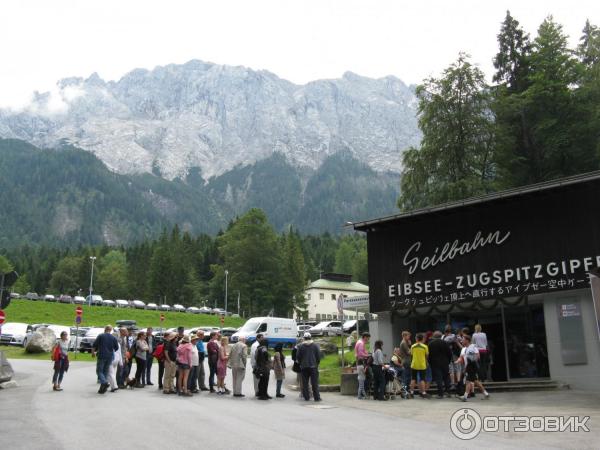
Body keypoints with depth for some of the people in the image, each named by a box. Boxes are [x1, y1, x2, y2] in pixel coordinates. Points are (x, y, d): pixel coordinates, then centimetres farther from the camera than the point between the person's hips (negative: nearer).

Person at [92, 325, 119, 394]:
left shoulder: (101, 336, -2)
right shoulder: (114, 338, 6)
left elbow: (94, 345, -3)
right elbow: (116, 348, 12)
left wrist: (93, 353, 13)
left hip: (101, 356, -4)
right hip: (110, 357, 4)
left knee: (99, 370, 1)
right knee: (105, 371, 12)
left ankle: (104, 382, -22)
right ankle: (103, 388, 9)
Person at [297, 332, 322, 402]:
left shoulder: (301, 346, 0)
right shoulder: (315, 346, 0)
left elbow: (298, 357, 3)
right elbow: (319, 356, 0)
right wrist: (317, 363, 14)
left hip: (304, 367, 1)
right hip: (313, 366, -1)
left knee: (305, 383, 7)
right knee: (315, 382, 0)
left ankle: (306, 397, 6)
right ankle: (317, 397, -2)